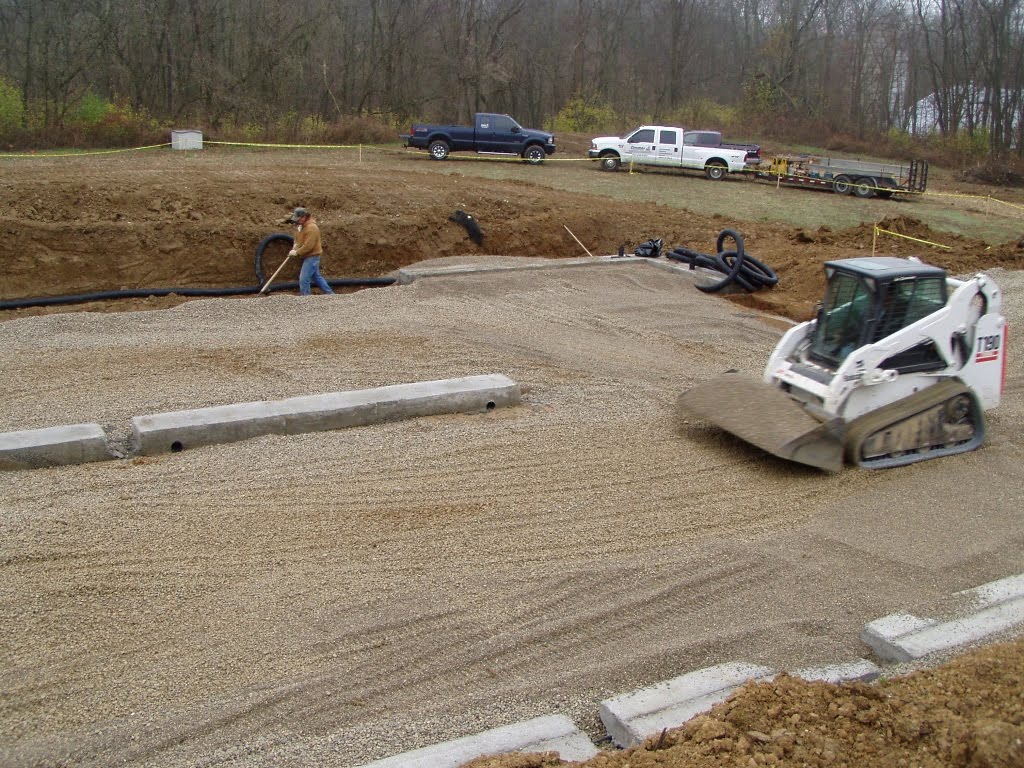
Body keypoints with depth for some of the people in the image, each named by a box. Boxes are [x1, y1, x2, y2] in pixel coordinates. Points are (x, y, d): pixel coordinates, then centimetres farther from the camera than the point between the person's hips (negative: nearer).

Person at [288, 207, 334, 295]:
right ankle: (330, 294, 26)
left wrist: (297, 252, -21)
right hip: (308, 256, 10)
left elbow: (308, 246, -27)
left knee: (304, 279, -11)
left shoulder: (311, 227, -23)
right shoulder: (300, 225, 7)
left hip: (312, 256, -10)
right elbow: (297, 238, 21)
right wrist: (295, 247, 1)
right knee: (316, 277, 18)